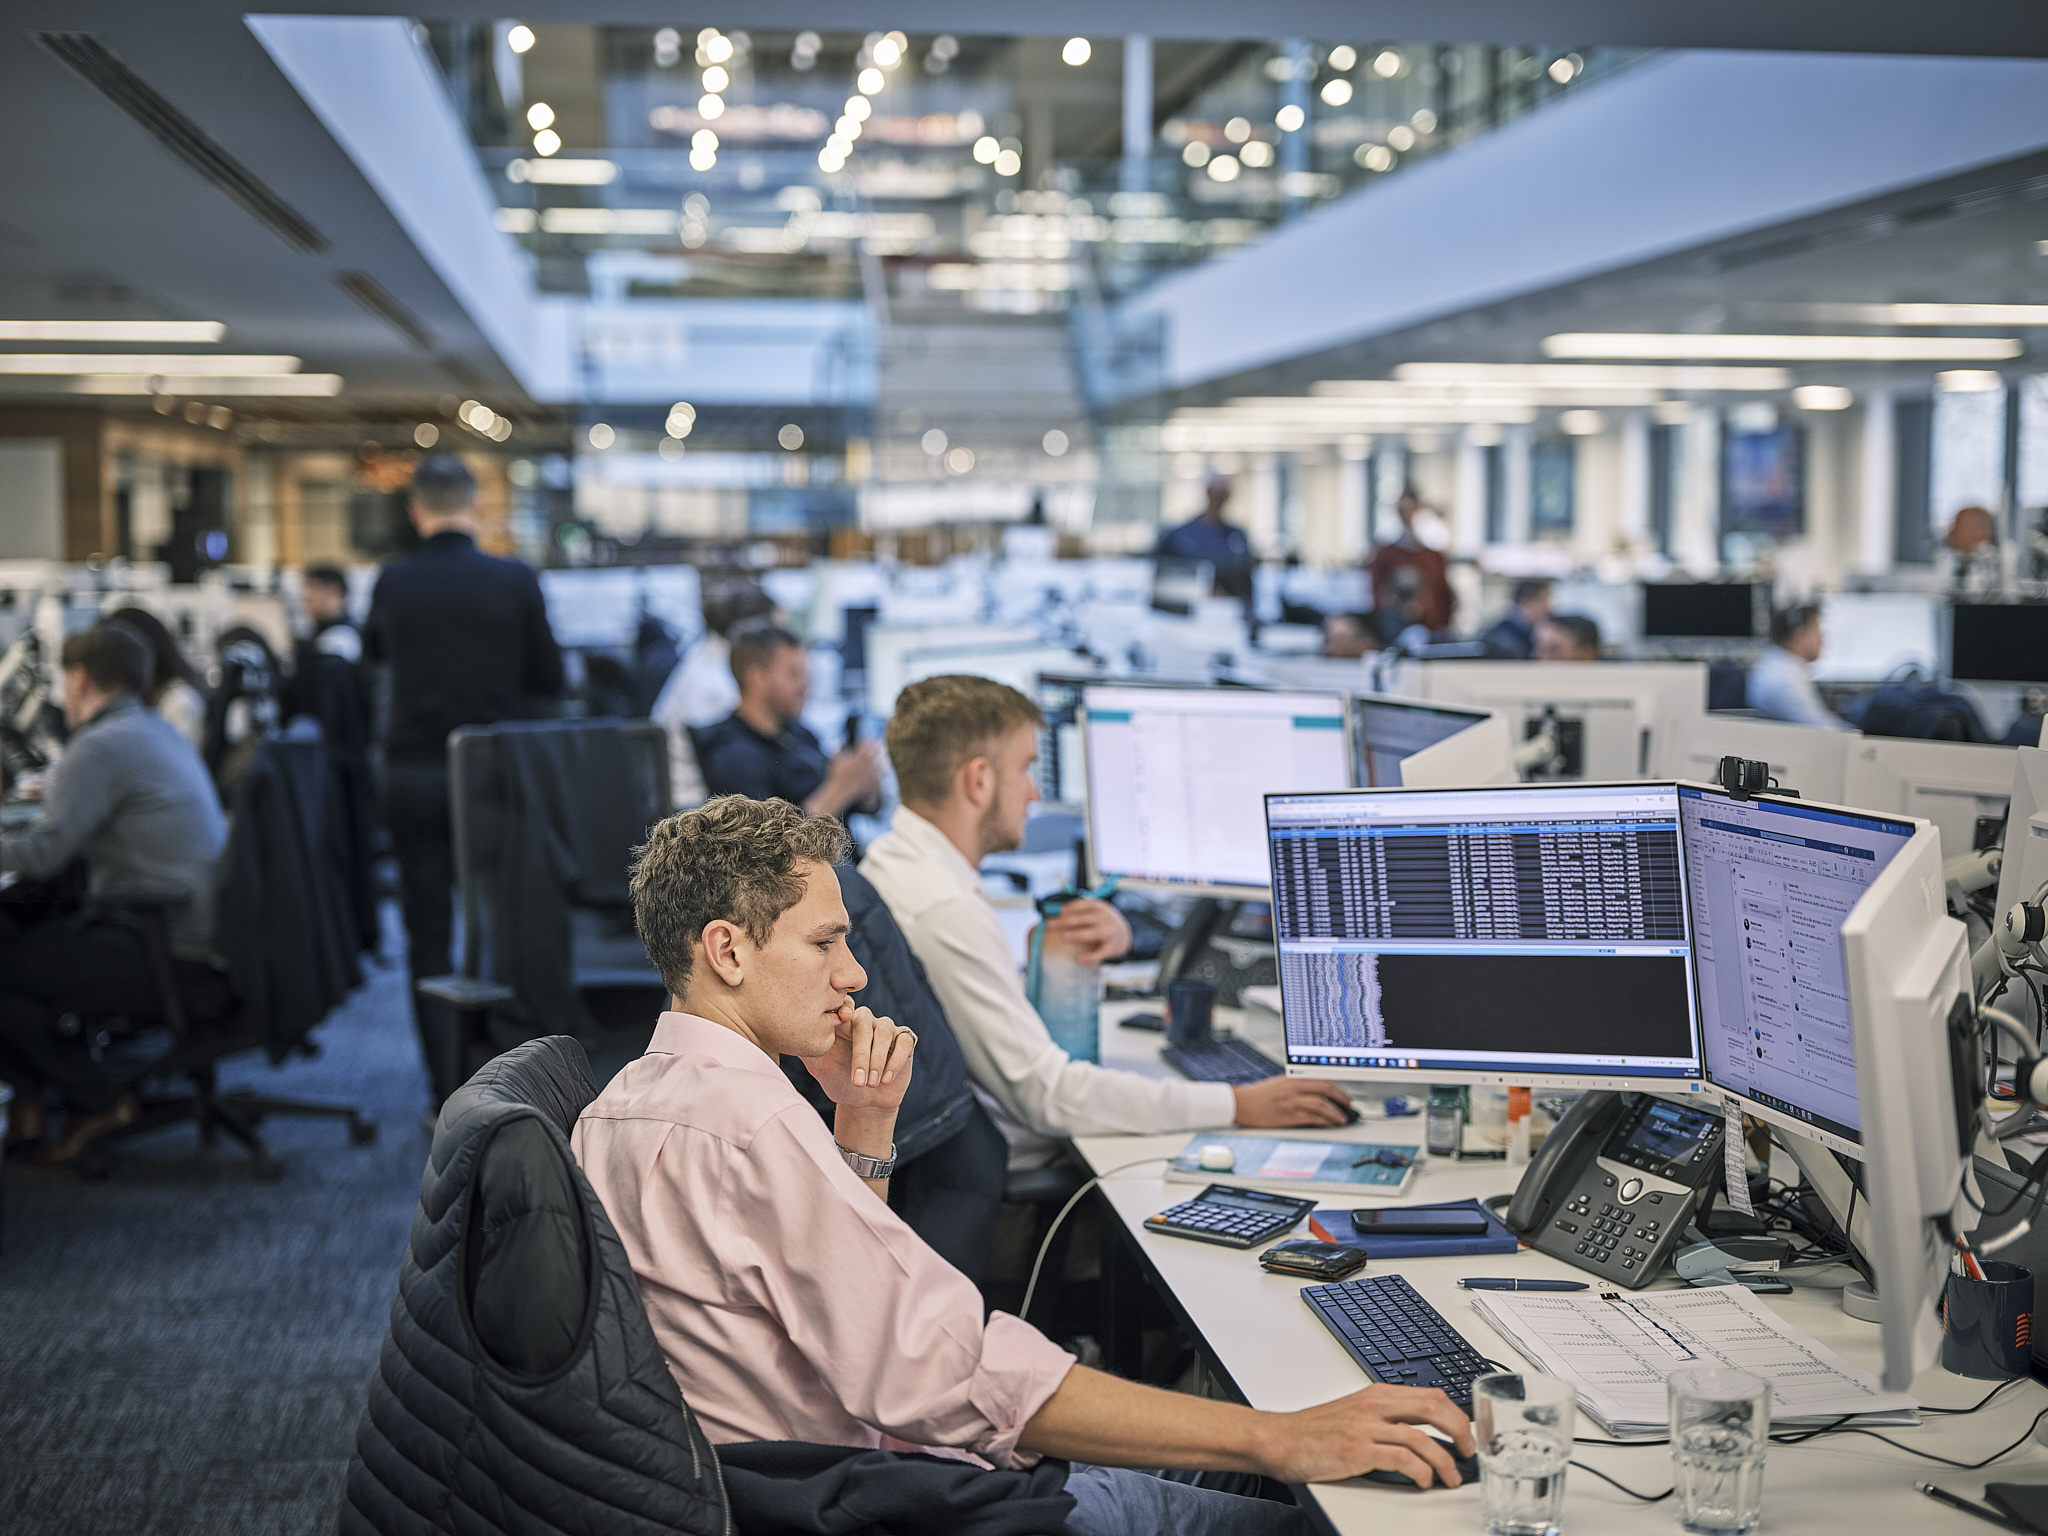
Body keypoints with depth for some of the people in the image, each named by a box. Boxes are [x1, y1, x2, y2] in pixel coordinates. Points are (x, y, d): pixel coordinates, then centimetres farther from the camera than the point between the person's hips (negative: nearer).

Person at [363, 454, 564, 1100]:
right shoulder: (515, 580, -7)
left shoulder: (394, 582, -4)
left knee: (429, 934, 7)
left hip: (414, 775, 0)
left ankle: (448, 1084, 6)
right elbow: (549, 679, 0)